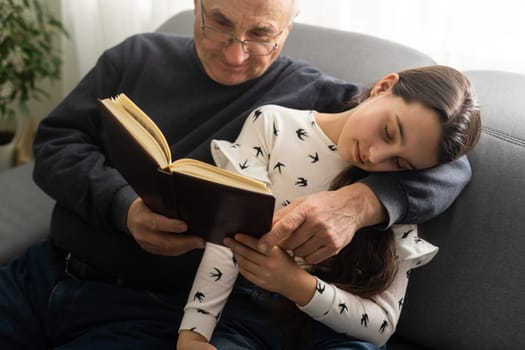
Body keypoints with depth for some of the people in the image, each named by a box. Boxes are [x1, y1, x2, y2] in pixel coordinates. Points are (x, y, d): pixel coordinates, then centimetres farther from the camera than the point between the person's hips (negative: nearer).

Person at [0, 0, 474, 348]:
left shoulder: (316, 100, -7)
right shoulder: (138, 56, 6)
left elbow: (448, 163, -10)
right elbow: (55, 142, 4)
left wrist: (360, 201, -32)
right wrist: (123, 206, -17)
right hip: (46, 270, 5)